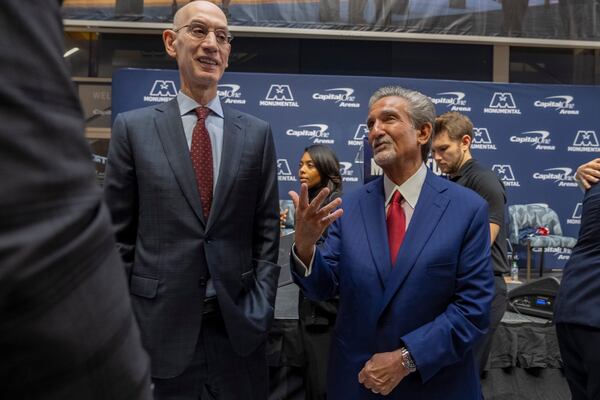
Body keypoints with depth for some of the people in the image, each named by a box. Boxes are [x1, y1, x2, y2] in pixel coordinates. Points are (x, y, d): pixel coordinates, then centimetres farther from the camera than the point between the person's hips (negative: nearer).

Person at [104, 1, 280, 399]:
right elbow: (119, 234, 1)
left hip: (238, 324, 2)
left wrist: (260, 308, -3)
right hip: (160, 324, -1)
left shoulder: (258, 133, 4)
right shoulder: (133, 127, 0)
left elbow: (267, 230, 4)